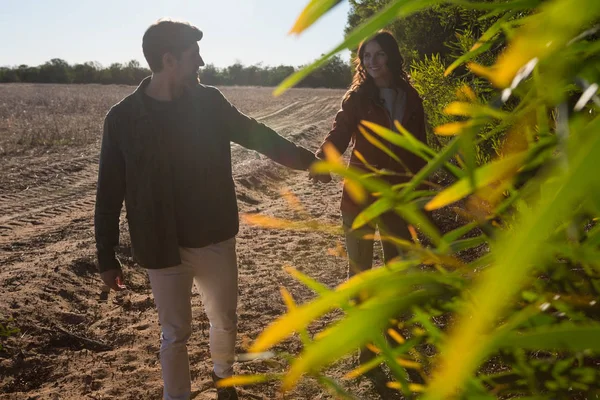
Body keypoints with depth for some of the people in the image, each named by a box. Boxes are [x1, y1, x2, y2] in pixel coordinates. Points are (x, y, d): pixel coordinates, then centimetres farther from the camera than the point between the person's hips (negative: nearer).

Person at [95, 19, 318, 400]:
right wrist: (107, 256, -3)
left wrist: (308, 160, 2)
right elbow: (110, 194, -6)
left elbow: (258, 135, 8)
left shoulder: (210, 102, -3)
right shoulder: (123, 118, -10)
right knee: (176, 334, 10)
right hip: (165, 250, -3)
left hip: (216, 240, 3)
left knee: (225, 321, 19)